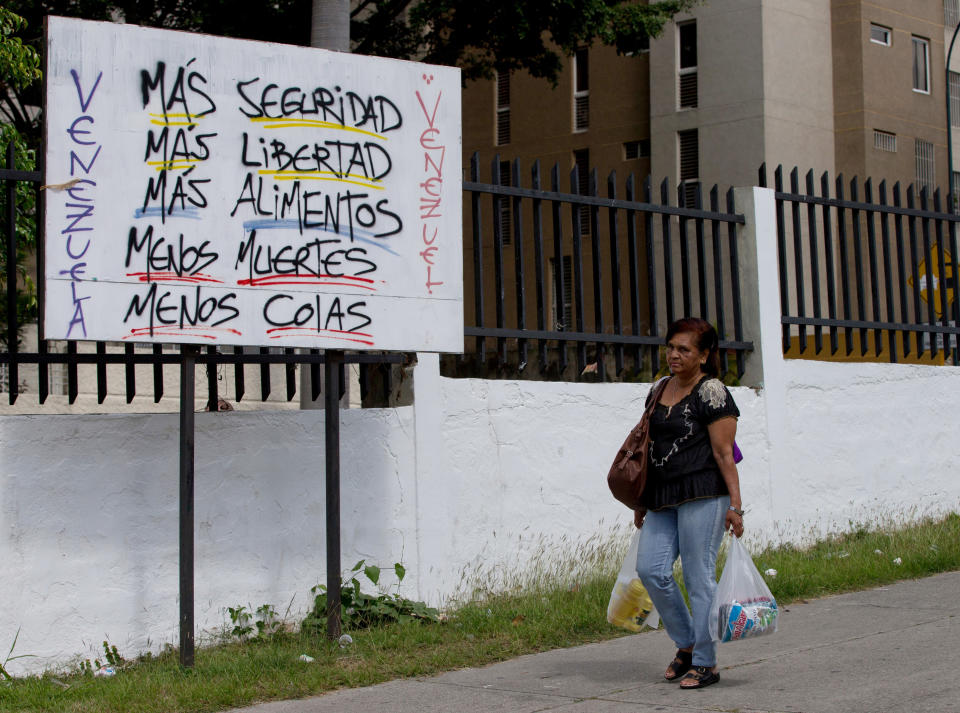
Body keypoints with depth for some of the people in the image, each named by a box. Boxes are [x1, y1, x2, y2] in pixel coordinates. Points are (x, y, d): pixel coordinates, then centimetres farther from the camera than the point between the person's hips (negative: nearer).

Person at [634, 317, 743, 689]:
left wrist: (735, 504, -12)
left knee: (699, 575, -3)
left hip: (703, 494, -7)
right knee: (650, 569, -1)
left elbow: (724, 453, -9)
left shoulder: (711, 392, -6)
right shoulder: (659, 389, 16)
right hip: (663, 497, 7)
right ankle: (686, 643, 18)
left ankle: (705, 662, 8)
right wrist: (643, 501, 23)